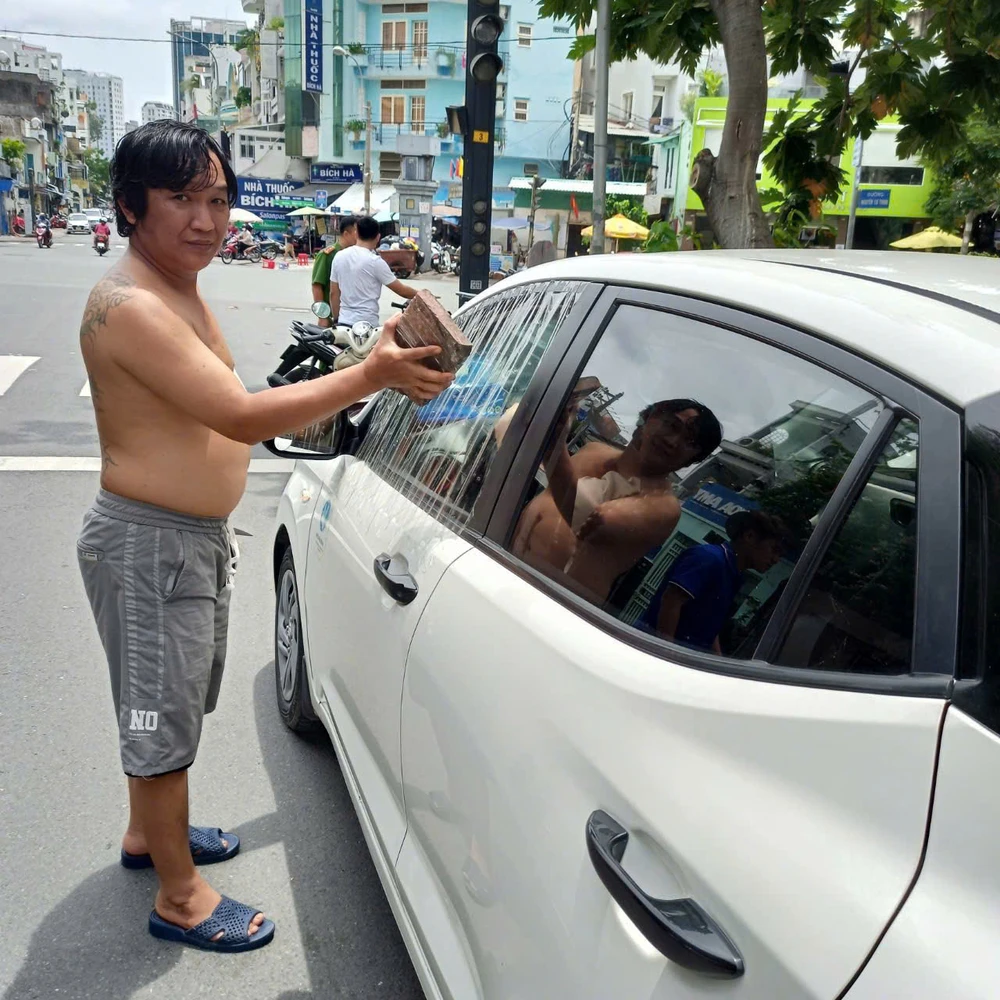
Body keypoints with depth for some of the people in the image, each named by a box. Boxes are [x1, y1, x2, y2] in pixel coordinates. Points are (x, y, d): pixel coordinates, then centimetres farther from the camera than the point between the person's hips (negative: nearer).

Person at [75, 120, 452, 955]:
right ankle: (179, 897, 23)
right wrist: (372, 376, -33)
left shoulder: (182, 288, 8)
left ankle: (149, 832, 46)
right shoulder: (130, 306, -25)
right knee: (165, 719, 5)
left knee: (167, 701, 24)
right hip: (149, 545, -10)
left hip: (197, 536, 10)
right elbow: (242, 416, -32)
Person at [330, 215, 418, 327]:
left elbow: (333, 293, 10)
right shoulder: (375, 261, -11)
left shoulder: (339, 257, 5)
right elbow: (401, 290, -5)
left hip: (344, 322, 6)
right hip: (367, 323, -6)